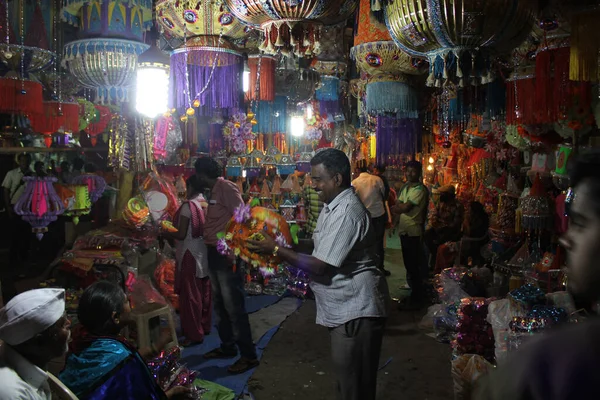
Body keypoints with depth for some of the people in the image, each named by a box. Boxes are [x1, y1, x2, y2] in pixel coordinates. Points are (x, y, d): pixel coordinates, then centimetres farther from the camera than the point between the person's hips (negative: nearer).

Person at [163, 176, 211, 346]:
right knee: (204, 292, 16)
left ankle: (194, 334, 8)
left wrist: (165, 233, 1)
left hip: (191, 254, -7)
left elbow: (181, 235, -16)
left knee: (190, 294, 2)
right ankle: (205, 326, 29)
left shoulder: (187, 206, -15)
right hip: (205, 253, 7)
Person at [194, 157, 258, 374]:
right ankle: (227, 346, 32)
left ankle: (248, 355, 4)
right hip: (214, 254, 10)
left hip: (227, 255, -10)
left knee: (234, 307, -5)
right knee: (220, 304, 18)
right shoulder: (214, 191, 13)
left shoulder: (227, 188, -14)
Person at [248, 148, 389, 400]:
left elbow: (320, 266, -24)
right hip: (343, 308, 10)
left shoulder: (346, 213, -24)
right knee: (346, 378, 23)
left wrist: (276, 250, -19)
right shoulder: (333, 206, 9)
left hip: (355, 310, -10)